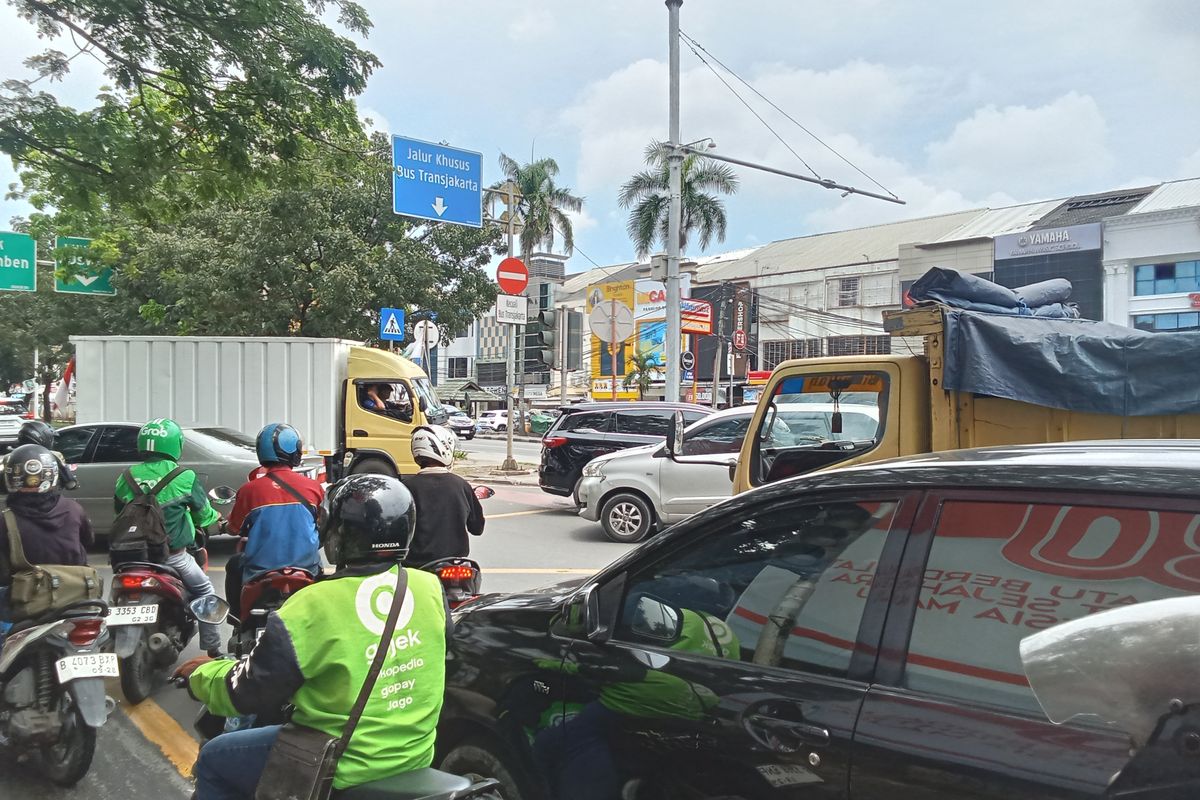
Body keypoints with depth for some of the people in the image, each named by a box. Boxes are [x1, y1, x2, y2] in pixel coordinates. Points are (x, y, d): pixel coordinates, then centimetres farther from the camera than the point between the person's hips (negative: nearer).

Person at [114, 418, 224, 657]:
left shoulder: (125, 478, 1)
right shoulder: (184, 478, -10)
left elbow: (118, 511, 13)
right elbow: (204, 513, 2)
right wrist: (217, 522, 25)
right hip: (173, 554, -4)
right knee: (204, 591, 14)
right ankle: (212, 648, 13)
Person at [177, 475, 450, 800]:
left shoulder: (312, 608, -23)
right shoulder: (431, 588, -8)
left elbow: (248, 694, -12)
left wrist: (200, 674, 8)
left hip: (343, 770, -5)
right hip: (417, 756, 6)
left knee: (213, 759, 17)